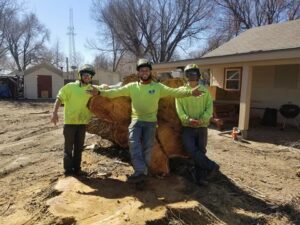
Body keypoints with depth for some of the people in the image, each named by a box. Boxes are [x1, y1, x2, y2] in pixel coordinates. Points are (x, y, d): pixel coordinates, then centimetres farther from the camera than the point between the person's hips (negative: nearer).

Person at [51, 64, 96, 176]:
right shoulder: (70, 87, -7)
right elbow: (59, 98, -8)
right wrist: (55, 112, -18)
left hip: (82, 122, 5)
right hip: (70, 122, -4)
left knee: (79, 147, 12)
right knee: (69, 147, 6)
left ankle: (77, 169, 24)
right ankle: (68, 169, 18)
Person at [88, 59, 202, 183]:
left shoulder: (158, 87, -1)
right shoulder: (132, 86, 2)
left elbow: (174, 92, -9)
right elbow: (116, 92, -3)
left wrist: (190, 92, -24)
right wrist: (100, 92, -17)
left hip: (150, 122, 0)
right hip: (136, 121, 1)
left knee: (147, 148, 8)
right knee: (134, 145, -14)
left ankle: (142, 172, 24)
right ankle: (141, 171, -7)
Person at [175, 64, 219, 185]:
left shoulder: (205, 91, 7)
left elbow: (209, 107, -1)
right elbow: (179, 108, -4)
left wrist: (202, 119, -18)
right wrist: (187, 119, -21)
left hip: (202, 127, 1)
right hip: (187, 127, -1)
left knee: (201, 150, 5)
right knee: (191, 149, -16)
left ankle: (200, 177, 17)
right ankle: (211, 166, 0)